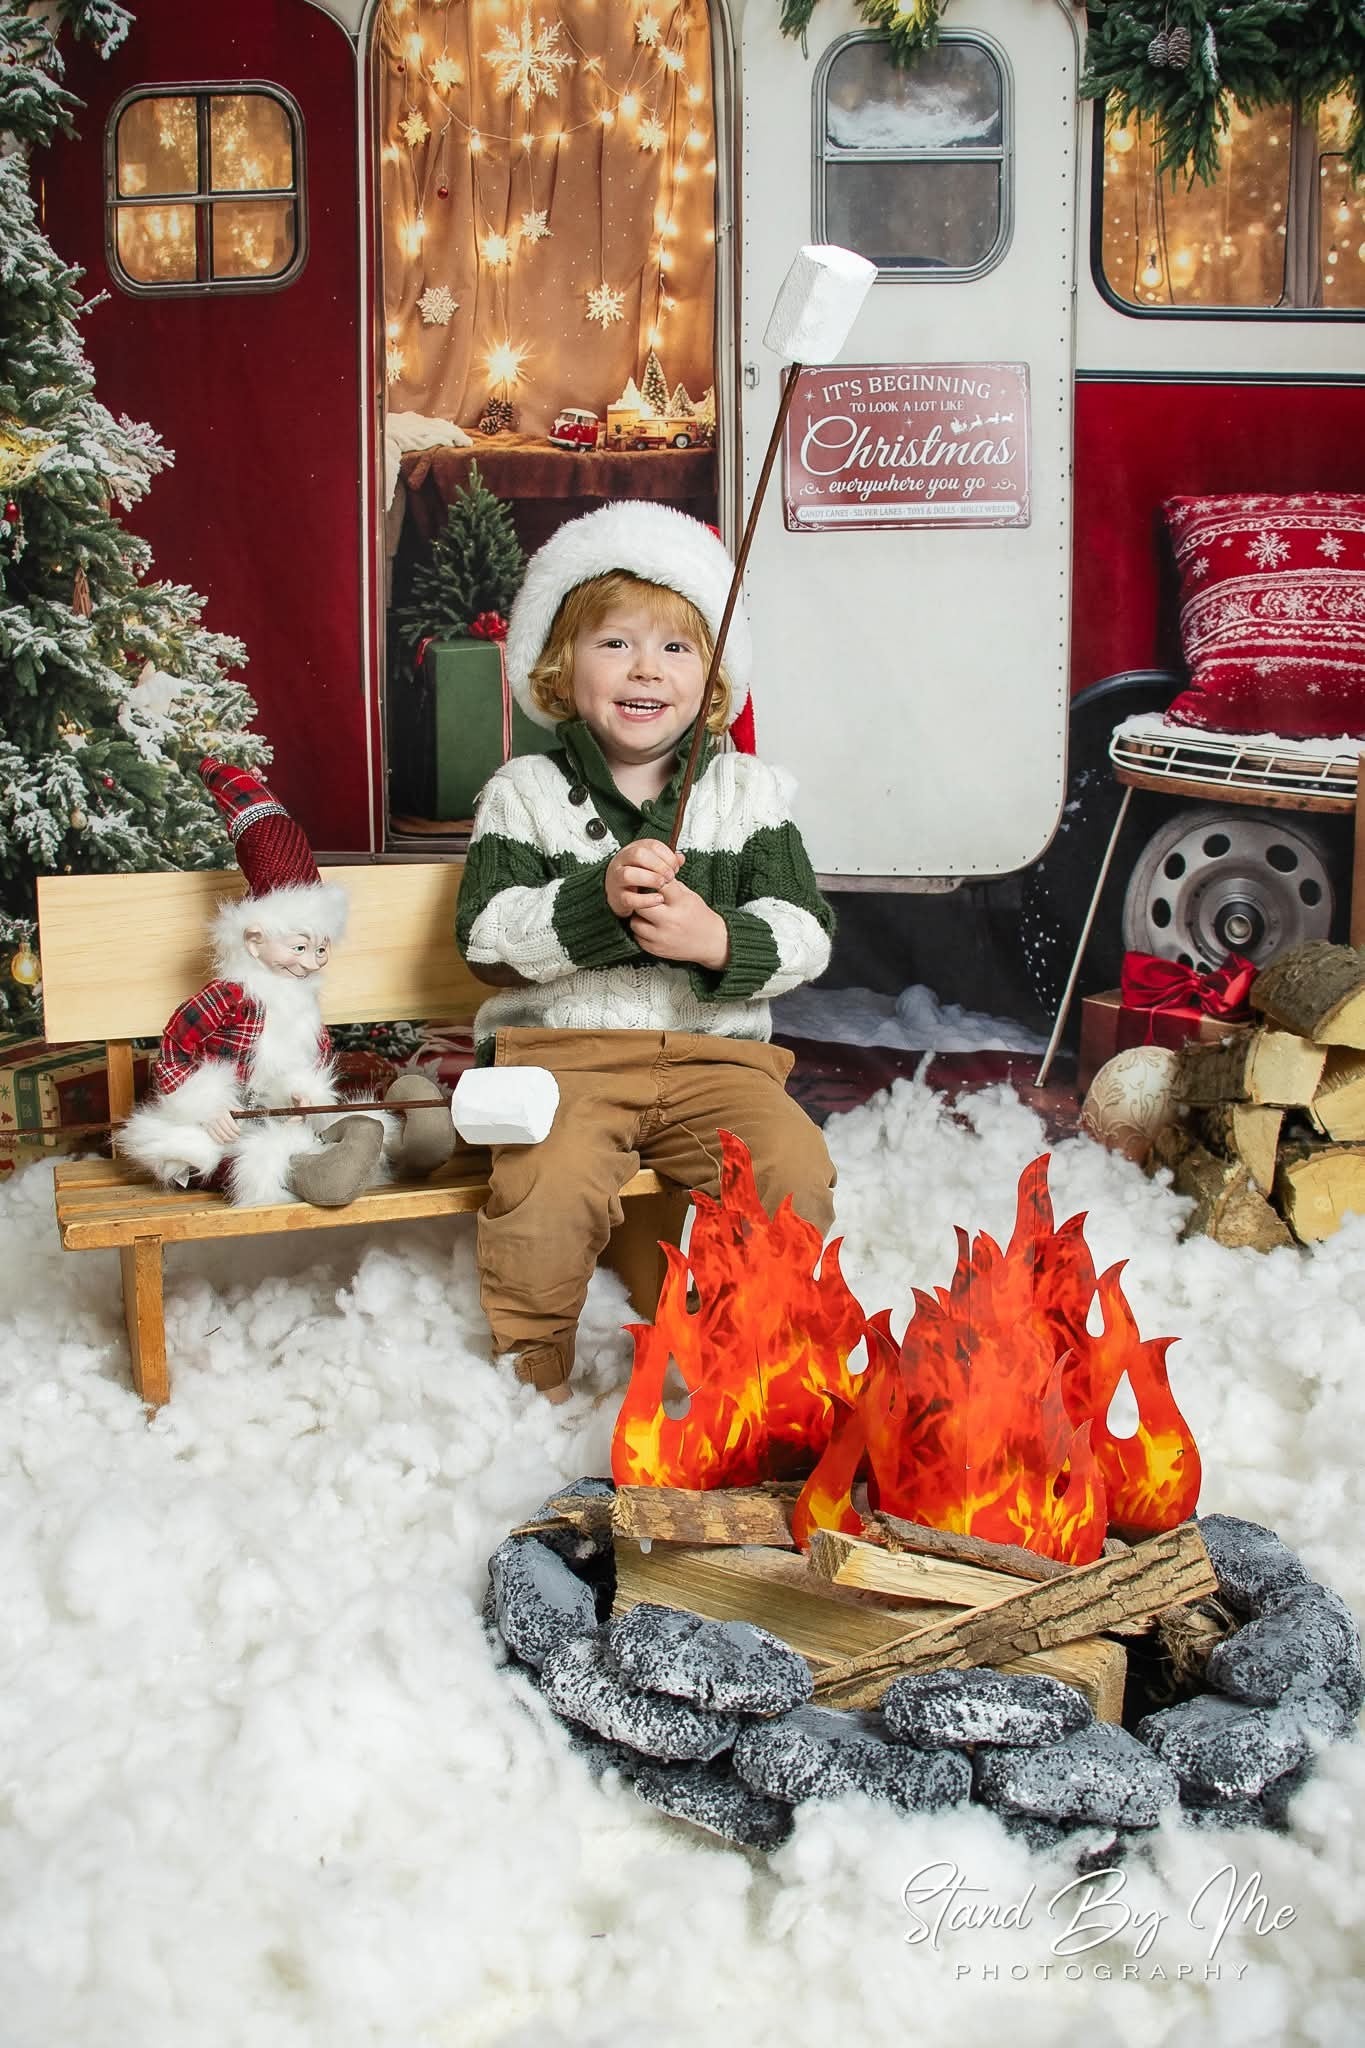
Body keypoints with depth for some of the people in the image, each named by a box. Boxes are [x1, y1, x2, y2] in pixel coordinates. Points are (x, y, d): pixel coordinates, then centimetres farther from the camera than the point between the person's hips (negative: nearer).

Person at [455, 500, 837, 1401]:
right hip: (564, 1049, -2)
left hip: (714, 1053, 2)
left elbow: (807, 934, 4)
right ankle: (530, 1374, -3)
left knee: (794, 1169, -23)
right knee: (549, 1186, -29)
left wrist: (719, 940, -17)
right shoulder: (525, 792, 6)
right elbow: (487, 932, -4)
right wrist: (595, 901, -21)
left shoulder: (749, 791, 10)